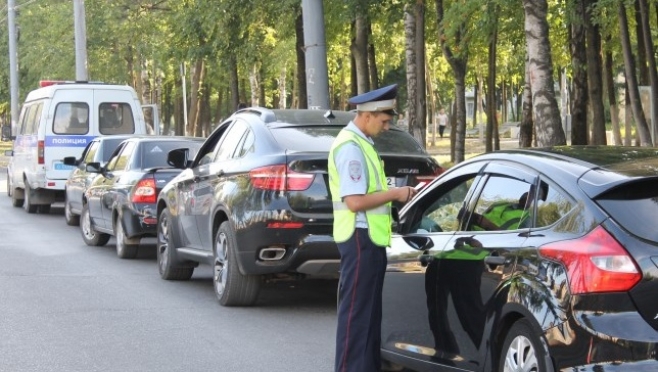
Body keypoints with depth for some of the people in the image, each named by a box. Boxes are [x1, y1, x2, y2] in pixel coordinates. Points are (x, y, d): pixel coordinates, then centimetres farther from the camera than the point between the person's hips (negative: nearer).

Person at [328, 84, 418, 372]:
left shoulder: (361, 143, 15)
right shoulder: (350, 147, -17)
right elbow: (355, 201, -24)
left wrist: (395, 193, 9)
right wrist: (394, 194, -14)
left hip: (371, 238, 10)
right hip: (360, 238, -10)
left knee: (370, 311, 14)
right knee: (356, 310, -6)